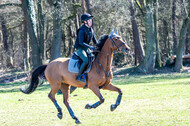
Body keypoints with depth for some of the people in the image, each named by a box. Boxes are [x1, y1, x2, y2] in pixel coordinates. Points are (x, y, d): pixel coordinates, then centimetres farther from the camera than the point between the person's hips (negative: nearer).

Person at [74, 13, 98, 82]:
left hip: (87, 49, 8)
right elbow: (81, 42, -25)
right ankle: (79, 76, -20)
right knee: (86, 60, -29)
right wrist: (91, 47, -29)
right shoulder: (82, 30, -18)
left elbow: (95, 41, 14)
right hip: (80, 48, -8)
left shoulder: (91, 30, 7)